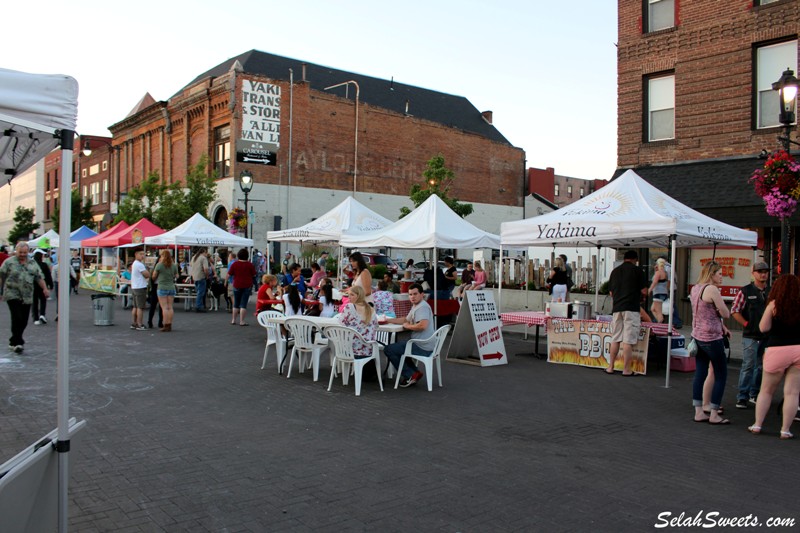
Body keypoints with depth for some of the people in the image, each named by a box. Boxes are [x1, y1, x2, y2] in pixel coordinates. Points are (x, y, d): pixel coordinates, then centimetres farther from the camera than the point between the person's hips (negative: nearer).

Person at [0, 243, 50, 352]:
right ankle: (18, 343, -10)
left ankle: (13, 341, 21)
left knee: (23, 321, 6)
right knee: (17, 318, -14)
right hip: (13, 295, -4)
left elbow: (39, 277, 12)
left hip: (27, 297, 4)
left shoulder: (33, 264, 12)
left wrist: (45, 289, -1)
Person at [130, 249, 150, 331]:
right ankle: (139, 325, -7)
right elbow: (147, 275, -16)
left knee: (135, 307, 14)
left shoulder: (134, 264, 17)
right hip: (140, 288, -10)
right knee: (140, 307, -7)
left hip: (134, 287, 10)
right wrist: (147, 270, 2)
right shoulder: (140, 264, -15)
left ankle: (133, 324, 17)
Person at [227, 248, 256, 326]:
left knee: (236, 304, 15)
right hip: (247, 285, -1)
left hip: (237, 285, 1)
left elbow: (229, 275, -2)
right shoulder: (250, 265, -7)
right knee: (243, 304, 0)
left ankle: (233, 320, 21)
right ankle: (241, 321, -2)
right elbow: (254, 275, 1)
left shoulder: (235, 264, -6)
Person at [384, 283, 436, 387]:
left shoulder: (422, 307, -17)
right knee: (397, 346, 34)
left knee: (388, 349, -5)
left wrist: (407, 326, -15)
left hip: (422, 346, -11)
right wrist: (388, 320, 17)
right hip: (421, 344, 11)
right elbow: (406, 319, 26)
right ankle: (413, 373, 19)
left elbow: (423, 325, -32)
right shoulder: (416, 306, 16)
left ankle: (410, 375, -2)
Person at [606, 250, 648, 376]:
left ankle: (610, 367, 14)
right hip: (631, 308, -5)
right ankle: (626, 369, -2)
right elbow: (644, 291, -4)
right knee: (628, 340, -4)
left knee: (615, 339, 11)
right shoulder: (636, 270, -3)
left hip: (616, 308, 5)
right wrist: (640, 297, 16)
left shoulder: (615, 271, 13)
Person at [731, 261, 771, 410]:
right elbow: (734, 311, -3)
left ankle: (754, 394, 23)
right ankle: (742, 397, -1)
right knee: (748, 366, -6)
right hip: (750, 336, -4)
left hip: (767, 336, 4)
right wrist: (746, 324, -7)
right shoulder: (745, 291, -3)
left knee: (761, 367, 11)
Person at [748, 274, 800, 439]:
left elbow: (763, 327, -7)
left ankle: (757, 425, 17)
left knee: (766, 390, 13)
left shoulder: (774, 304, -5)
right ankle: (785, 430, 5)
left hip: (777, 350, -1)